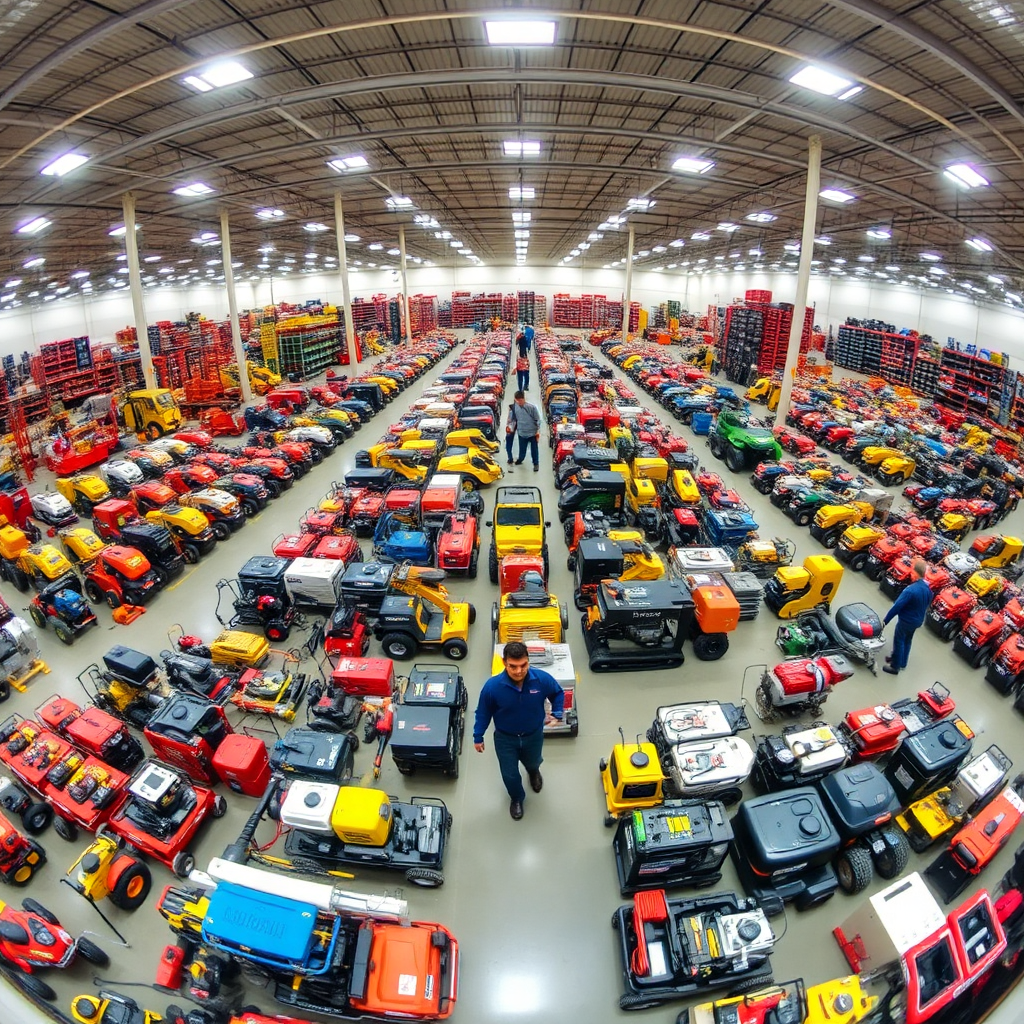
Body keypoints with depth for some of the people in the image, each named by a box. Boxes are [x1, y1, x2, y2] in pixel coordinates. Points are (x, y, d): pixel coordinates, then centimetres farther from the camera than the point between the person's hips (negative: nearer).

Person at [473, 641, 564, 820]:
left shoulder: (542, 679, -30)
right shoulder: (492, 686, -32)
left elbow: (558, 693, -5)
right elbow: (483, 713, -13)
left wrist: (557, 714, -14)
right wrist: (478, 737, -4)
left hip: (534, 735, 2)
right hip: (505, 738, -2)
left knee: (533, 762, 32)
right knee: (509, 774, 18)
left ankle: (534, 772, 71)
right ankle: (516, 799, 53)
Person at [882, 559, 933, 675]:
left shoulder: (911, 590, -33)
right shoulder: (928, 589, -8)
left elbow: (897, 606, -26)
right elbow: (926, 605, 8)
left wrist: (885, 620, -17)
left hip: (906, 621, -8)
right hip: (918, 621, 8)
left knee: (899, 641, 9)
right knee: (907, 640, 24)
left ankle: (895, 666, 20)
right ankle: (902, 662, 40)